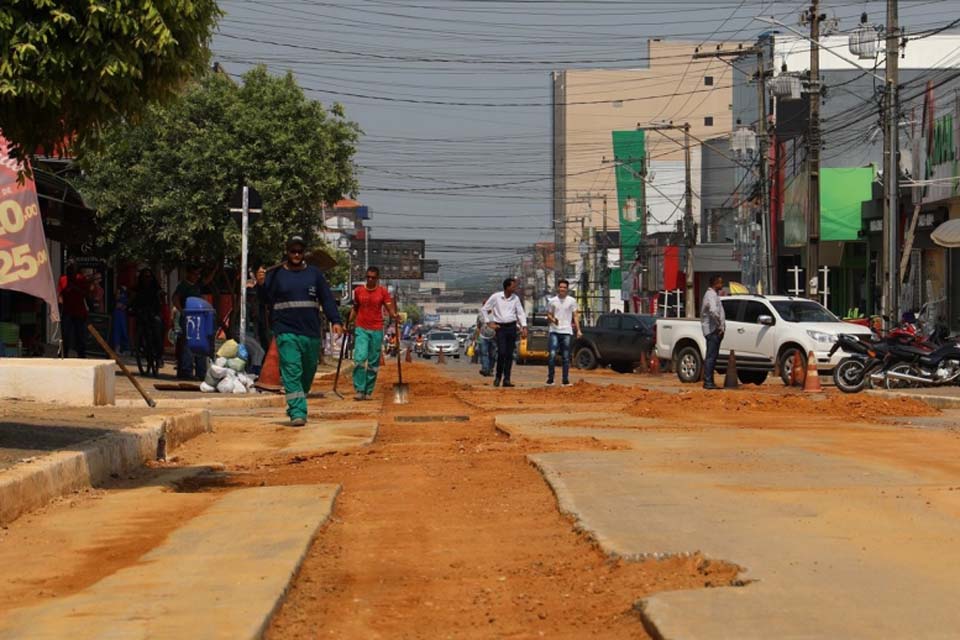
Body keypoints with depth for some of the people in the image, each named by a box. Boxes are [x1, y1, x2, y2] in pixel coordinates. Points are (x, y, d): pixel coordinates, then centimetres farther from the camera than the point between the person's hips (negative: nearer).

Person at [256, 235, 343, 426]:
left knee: (308, 373, 11)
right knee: (292, 372, -14)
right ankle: (297, 412, -19)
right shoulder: (275, 274, 4)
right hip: (286, 332, -3)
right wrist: (261, 285, -23)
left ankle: (295, 408, 29)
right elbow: (266, 299, -1)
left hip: (311, 333, 3)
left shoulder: (314, 274, 10)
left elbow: (327, 299, 9)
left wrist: (335, 321, -3)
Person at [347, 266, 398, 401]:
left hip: (377, 330, 0)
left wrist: (394, 315, -23)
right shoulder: (358, 291, 6)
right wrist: (350, 322, 8)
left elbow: (390, 308, -2)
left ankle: (368, 391, 12)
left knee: (373, 362, 4)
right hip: (361, 329, 0)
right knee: (359, 358, -15)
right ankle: (359, 390, -14)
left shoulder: (383, 291, 3)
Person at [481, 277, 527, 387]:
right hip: (500, 327, -3)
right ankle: (498, 377, 4)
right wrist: (489, 323, 0)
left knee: (509, 354, 2)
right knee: (502, 353, -12)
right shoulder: (496, 297, -4)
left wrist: (524, 327, -3)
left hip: (512, 327, 3)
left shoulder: (515, 298, 6)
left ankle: (506, 379, 6)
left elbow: (521, 313, 8)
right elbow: (484, 309, 4)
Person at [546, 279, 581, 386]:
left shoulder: (571, 301, 6)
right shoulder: (552, 301, 7)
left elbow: (575, 316, 7)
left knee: (566, 357, 3)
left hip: (567, 332, 0)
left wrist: (578, 330, -3)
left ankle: (565, 381, 7)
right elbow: (548, 315, 12)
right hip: (554, 331, 0)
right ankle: (550, 379, -2)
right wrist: (552, 319, -11)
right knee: (552, 355, -11)